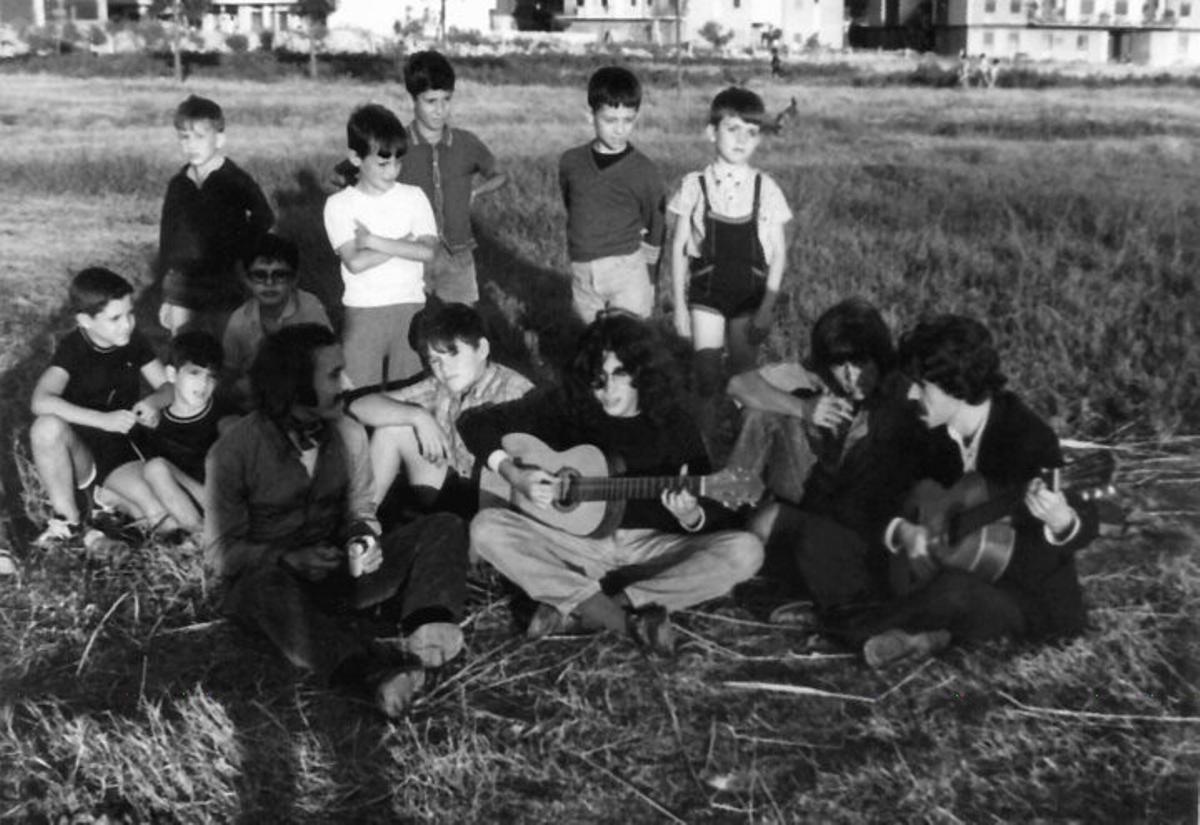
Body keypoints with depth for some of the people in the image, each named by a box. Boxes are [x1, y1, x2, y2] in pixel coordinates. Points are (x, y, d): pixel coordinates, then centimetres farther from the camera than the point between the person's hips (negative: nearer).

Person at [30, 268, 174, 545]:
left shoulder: (134, 342, -3)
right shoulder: (72, 348, -15)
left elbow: (168, 386, 5)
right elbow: (41, 401, -31)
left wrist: (154, 401, -19)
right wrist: (104, 420, -40)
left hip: (119, 451, 2)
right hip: (79, 451, -2)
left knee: (169, 520, -23)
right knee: (47, 426, -39)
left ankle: (107, 497, 8)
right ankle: (67, 520, -16)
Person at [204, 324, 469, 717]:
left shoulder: (349, 435, 2)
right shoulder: (235, 450, -11)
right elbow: (221, 552, -8)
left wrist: (364, 539, -10)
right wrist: (289, 560, -23)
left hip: (335, 571, 5)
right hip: (264, 573, -5)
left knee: (445, 527, -12)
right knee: (269, 584, -43)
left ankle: (425, 628, -40)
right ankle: (378, 670, -62)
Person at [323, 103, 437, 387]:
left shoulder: (413, 197, 5)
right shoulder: (339, 204, 1)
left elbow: (427, 252, -8)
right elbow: (355, 262, -12)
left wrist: (372, 241, -11)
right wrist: (404, 243, -9)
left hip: (411, 308, 1)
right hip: (362, 313, -1)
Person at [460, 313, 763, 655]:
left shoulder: (673, 424, -4)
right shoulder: (567, 404, -3)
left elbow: (717, 518, -5)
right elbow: (475, 422, 0)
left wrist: (691, 517, -29)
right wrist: (514, 475, -16)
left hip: (651, 550, 0)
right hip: (578, 542, 1)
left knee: (744, 552, -28)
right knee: (487, 528, -25)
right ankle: (629, 616, -25)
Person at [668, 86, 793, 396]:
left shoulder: (765, 189, -3)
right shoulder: (694, 186, -4)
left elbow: (778, 253, 0)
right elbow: (678, 247, 1)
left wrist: (767, 306, -8)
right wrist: (679, 305, 0)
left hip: (750, 293, 1)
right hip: (706, 292, -1)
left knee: (742, 373, 8)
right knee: (707, 377, -4)